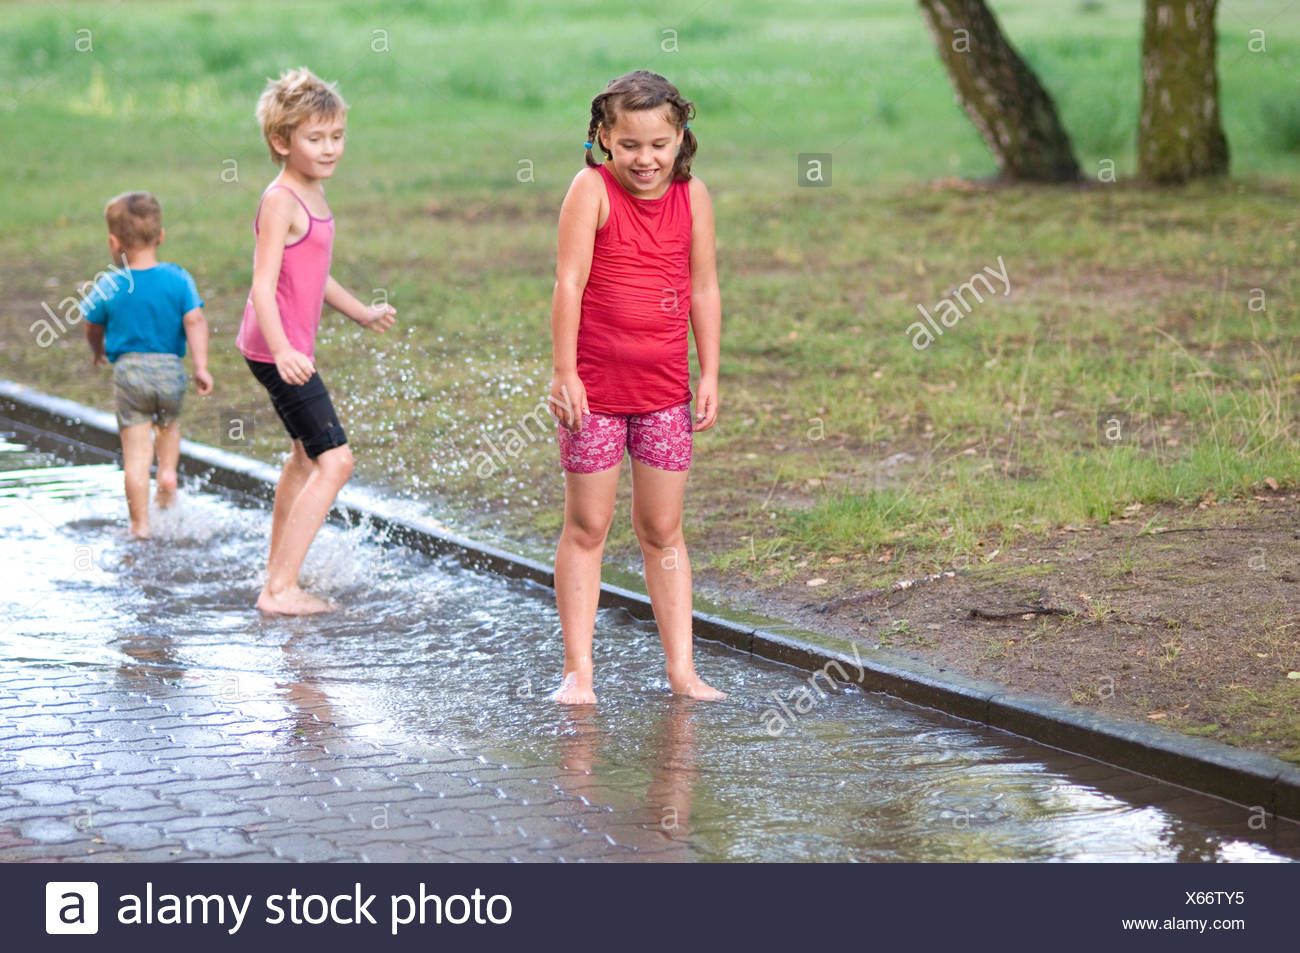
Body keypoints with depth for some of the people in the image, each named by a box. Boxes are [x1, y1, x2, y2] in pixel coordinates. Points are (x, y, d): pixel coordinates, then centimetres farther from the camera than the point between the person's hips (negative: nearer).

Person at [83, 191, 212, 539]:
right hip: (171, 369, 2)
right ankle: (168, 472, 15)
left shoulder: (108, 286, -3)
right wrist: (201, 367, -7)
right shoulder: (178, 278, -2)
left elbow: (93, 328, 12)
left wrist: (98, 351, 33)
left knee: (136, 452, 0)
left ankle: (140, 524, 0)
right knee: (169, 423, 33)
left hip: (129, 370, -1)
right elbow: (195, 321, -9)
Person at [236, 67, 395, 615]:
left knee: (307, 456, 26)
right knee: (334, 461, -15)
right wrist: (282, 352, -39)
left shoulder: (314, 193, 11)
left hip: (291, 348, 11)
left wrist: (362, 313, 34)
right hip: (276, 349, -11)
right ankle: (280, 590, -15)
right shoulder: (280, 201, -19)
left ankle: (277, 570, 43)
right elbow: (263, 283, -26)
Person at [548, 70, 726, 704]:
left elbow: (704, 289, 7)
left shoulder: (692, 196, 2)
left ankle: (681, 668, 12)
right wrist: (564, 372, -15)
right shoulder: (592, 189, -9)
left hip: (665, 388, 3)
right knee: (586, 528, 4)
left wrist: (709, 377, 6)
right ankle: (577, 670, 8)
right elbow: (569, 281, -12)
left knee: (662, 531, 8)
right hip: (594, 385, -3)